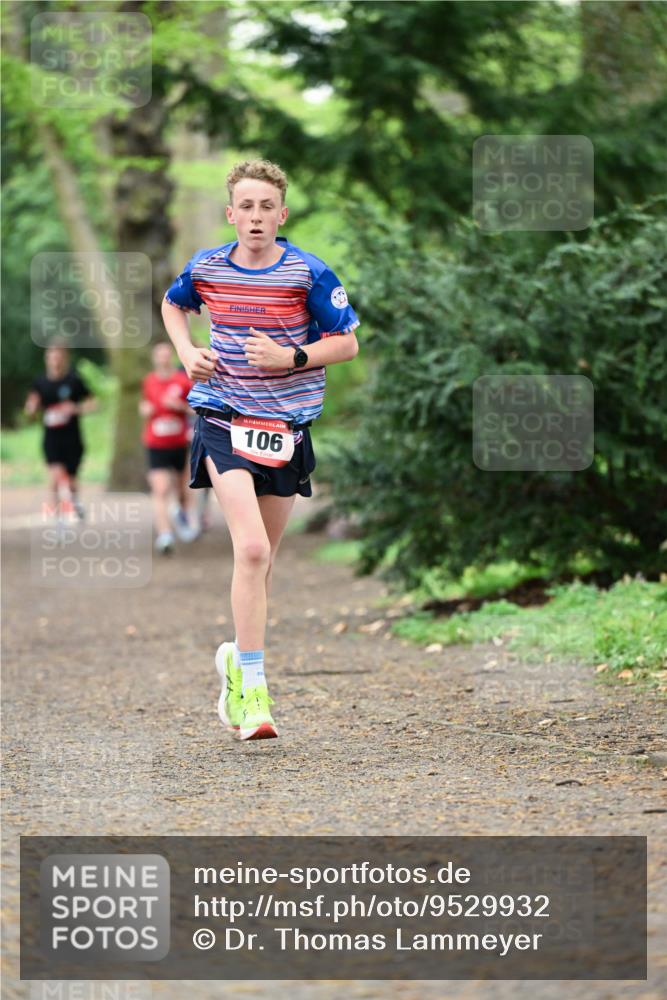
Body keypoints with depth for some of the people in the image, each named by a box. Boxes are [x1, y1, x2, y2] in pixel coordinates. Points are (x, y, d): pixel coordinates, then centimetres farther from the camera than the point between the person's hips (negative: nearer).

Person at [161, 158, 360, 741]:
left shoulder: (308, 273, -6)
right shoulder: (205, 268, 0)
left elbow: (347, 343, -1)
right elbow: (174, 306, 23)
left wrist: (291, 357, -16)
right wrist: (187, 352, 4)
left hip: (286, 425, 1)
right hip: (223, 421, -1)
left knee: (262, 557, 12)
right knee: (251, 548, -20)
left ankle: (240, 660, 35)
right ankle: (251, 689, -20)